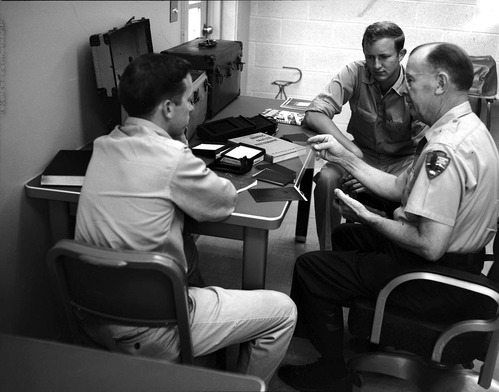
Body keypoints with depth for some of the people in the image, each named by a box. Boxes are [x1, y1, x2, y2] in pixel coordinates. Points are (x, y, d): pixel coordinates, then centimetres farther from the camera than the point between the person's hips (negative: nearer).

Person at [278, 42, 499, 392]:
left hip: (438, 280, -11)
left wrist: (369, 218, -17)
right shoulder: (467, 127, 5)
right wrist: (344, 157, 4)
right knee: (346, 234, 26)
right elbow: (400, 188, 9)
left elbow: (430, 246, -31)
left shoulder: (446, 149, -29)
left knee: (310, 268, -6)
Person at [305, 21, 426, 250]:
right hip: (362, 153, 1)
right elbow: (313, 115, -17)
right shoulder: (355, 73, -12)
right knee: (326, 179, -28)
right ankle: (327, 254, -10)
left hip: (401, 162, -1)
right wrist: (351, 149, -31)